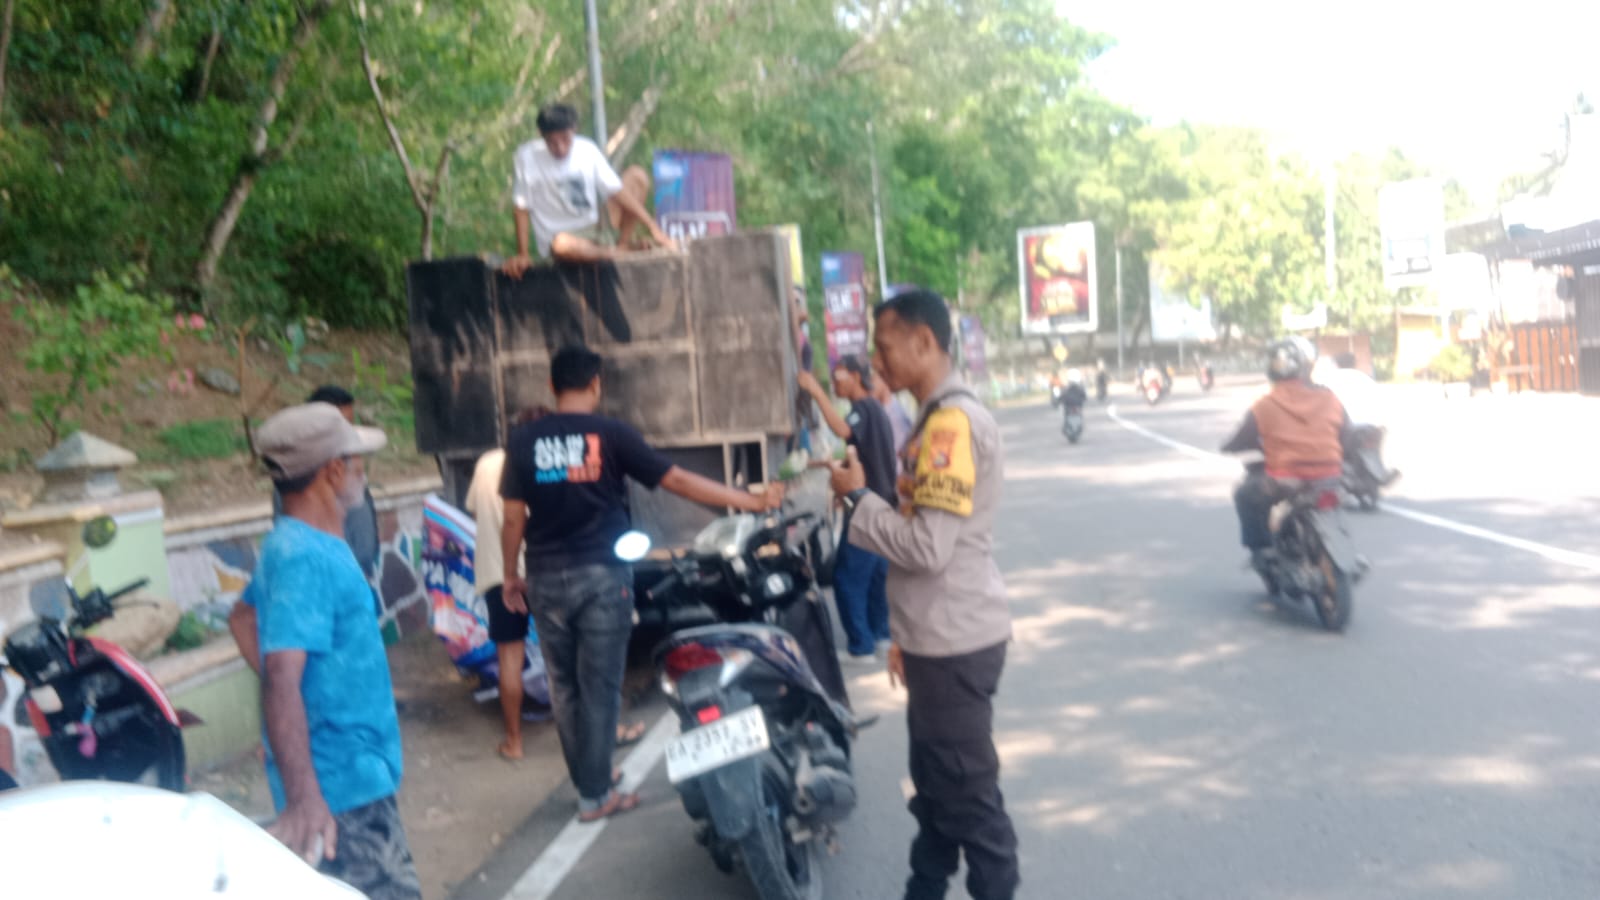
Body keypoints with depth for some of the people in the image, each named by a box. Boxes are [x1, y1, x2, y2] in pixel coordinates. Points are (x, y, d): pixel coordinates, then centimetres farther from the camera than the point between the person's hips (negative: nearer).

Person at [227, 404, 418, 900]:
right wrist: (304, 797, -39)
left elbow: (243, 616, 25)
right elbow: (281, 681, -31)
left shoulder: (293, 543, 9)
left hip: (355, 773, 10)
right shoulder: (306, 559, -22)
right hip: (342, 786, -10)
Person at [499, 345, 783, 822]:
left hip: (546, 580, 3)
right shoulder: (611, 434, -6)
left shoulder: (523, 440, 2)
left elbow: (514, 517, 2)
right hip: (602, 576, -3)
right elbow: (678, 481, -8)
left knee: (565, 687, 15)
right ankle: (596, 794, 11)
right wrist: (751, 502, -3)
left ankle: (587, 780, 26)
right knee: (600, 686, 5)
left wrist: (510, 576, 16)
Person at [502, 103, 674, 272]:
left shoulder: (587, 150, -3)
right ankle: (617, 255, -12)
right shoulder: (528, 155, -13)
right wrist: (523, 255, -13)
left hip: (595, 228, 4)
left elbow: (618, 191, -3)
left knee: (637, 175, -6)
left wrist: (653, 228, -8)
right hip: (556, 238, -4)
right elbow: (521, 208, -9)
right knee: (563, 244, -44)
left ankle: (624, 246, -14)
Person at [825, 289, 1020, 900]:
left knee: (969, 795, 2)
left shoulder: (954, 421, -20)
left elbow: (927, 548, -26)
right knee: (935, 786, 22)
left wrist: (858, 498, -12)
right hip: (938, 638, 10)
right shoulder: (937, 419, 13)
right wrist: (908, 634, 20)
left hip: (955, 642, -10)